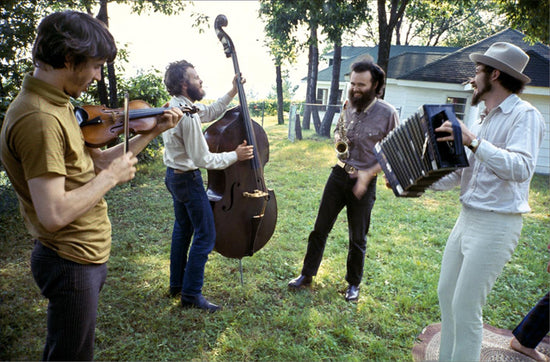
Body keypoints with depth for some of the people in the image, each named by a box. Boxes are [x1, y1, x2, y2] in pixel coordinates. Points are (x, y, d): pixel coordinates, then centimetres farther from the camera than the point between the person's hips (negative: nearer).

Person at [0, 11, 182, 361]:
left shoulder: (56, 106, 6)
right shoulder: (38, 119, -26)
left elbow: (96, 160, 9)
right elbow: (54, 214, -31)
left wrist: (152, 132, 6)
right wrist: (111, 176, -19)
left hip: (84, 255, 9)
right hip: (72, 262, -9)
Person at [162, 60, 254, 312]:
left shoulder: (176, 105, 4)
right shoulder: (187, 116, -26)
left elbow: (210, 113, 17)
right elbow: (203, 159, -25)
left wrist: (232, 93, 11)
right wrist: (235, 156, -14)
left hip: (174, 175, 10)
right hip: (188, 179, -10)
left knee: (183, 228, 21)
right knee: (205, 235, 0)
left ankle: (177, 284, 34)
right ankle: (191, 294, 10)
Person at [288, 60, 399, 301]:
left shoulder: (388, 113, -11)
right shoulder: (348, 107, 4)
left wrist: (369, 173, -19)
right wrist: (338, 137, -3)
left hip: (363, 182, -4)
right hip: (339, 174, 4)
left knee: (358, 238, 9)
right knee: (320, 228, 9)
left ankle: (353, 284, 29)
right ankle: (307, 275, 24)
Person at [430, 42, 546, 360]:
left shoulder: (525, 115, -10)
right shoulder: (485, 119, 15)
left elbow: (521, 168, -25)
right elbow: (459, 172, 16)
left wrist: (474, 142, -31)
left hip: (496, 225, -8)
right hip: (468, 218, 9)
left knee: (465, 307, -3)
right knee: (446, 294, 15)